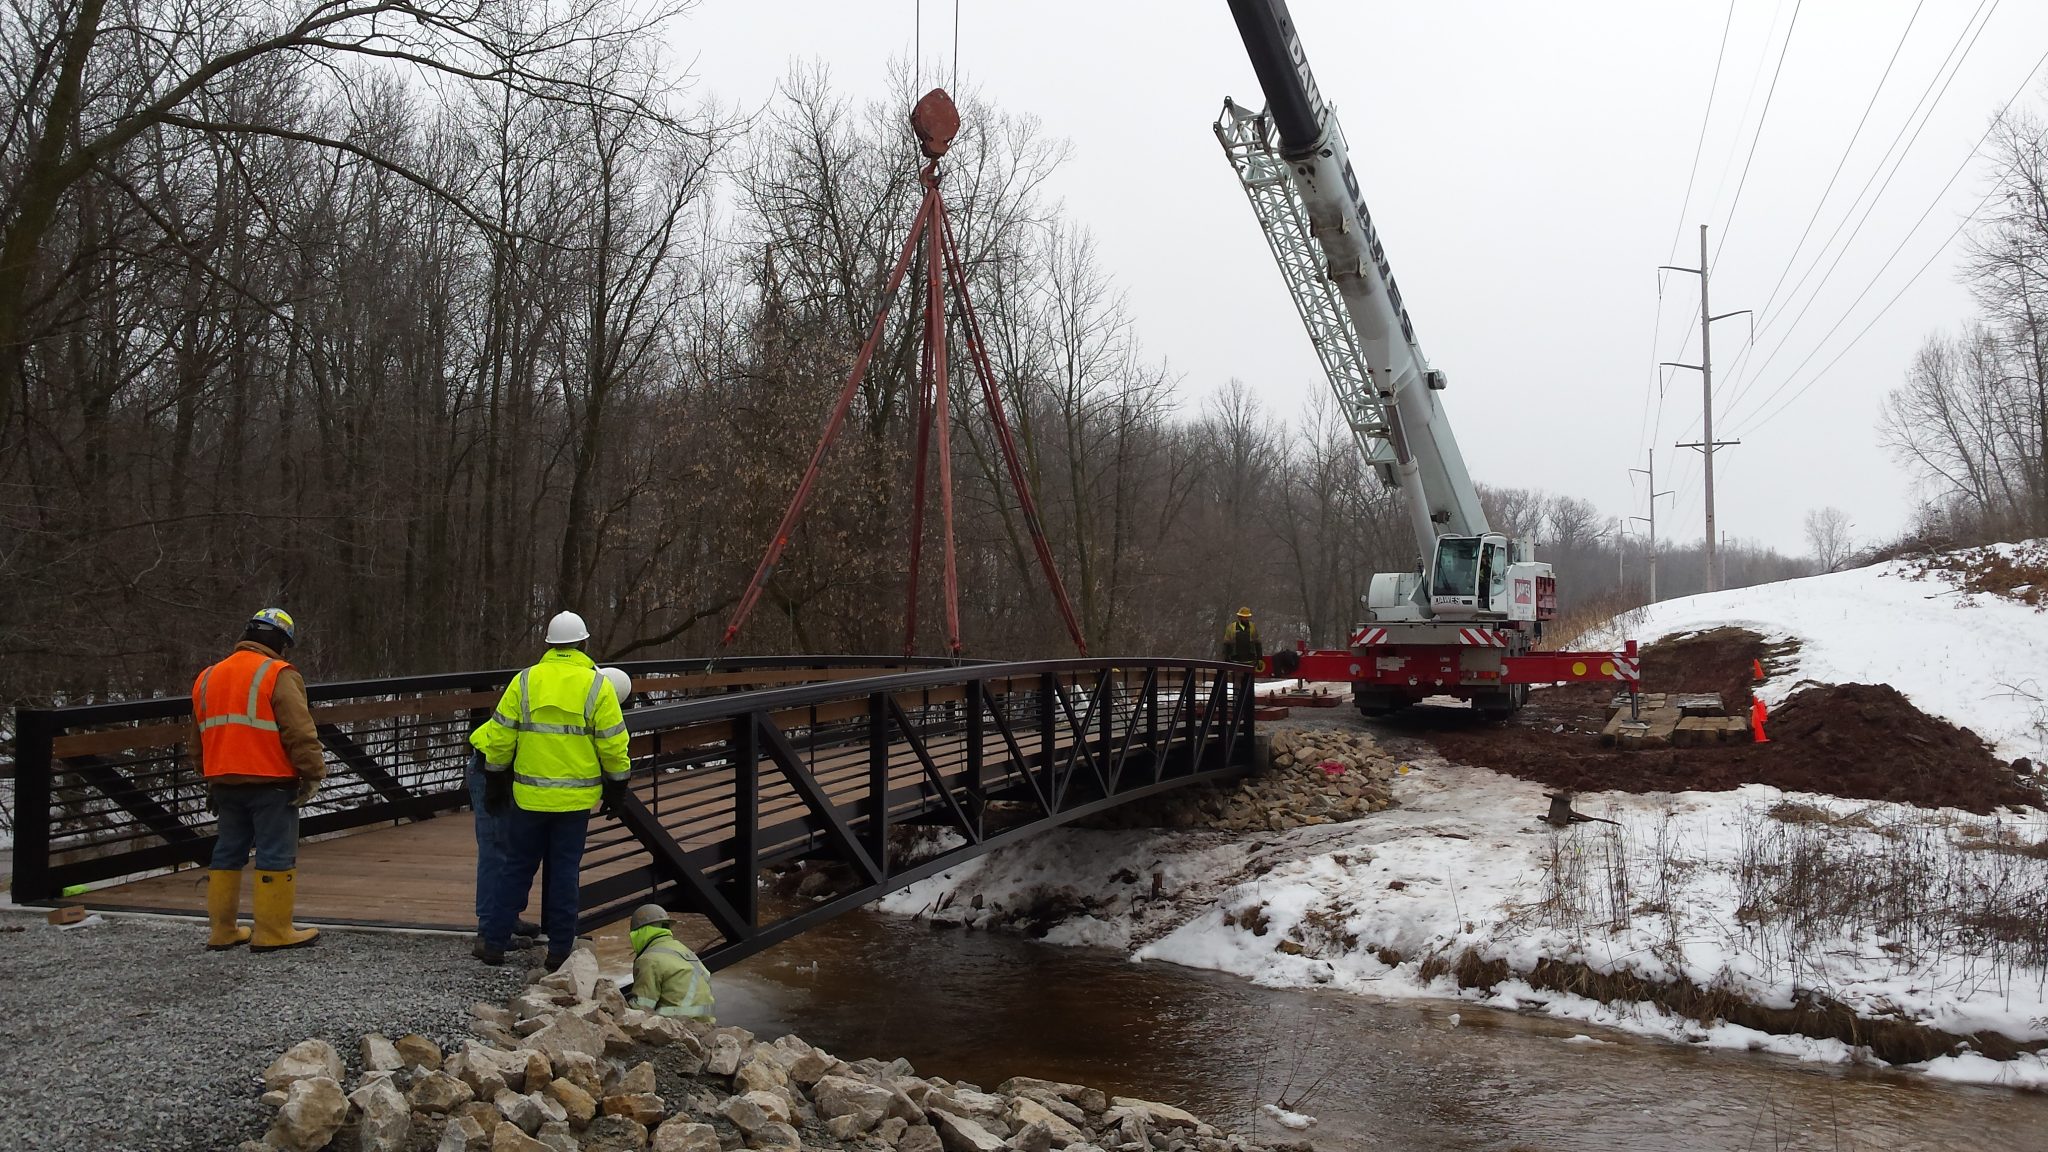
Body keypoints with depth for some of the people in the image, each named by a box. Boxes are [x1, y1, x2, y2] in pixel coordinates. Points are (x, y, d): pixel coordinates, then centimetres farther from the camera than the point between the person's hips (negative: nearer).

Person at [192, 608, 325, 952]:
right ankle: (273, 932, -1)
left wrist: (212, 781, 29)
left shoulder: (207, 678, 16)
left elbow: (200, 737, 23)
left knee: (227, 852, 15)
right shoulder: (279, 676, -10)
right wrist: (313, 773, -11)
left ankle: (222, 930, 20)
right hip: (270, 783, -7)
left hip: (224, 782, 7)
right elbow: (299, 731, -16)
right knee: (276, 855, -2)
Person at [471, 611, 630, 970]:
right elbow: (612, 744, -7)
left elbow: (500, 736, 1)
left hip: (529, 794, 1)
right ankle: (559, 949, 11)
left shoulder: (524, 681, -1)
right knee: (564, 871, 7)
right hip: (576, 798, -1)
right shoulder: (597, 685, -6)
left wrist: (495, 780, 12)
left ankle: (494, 942, 15)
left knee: (517, 866, 12)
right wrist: (617, 785, 5)